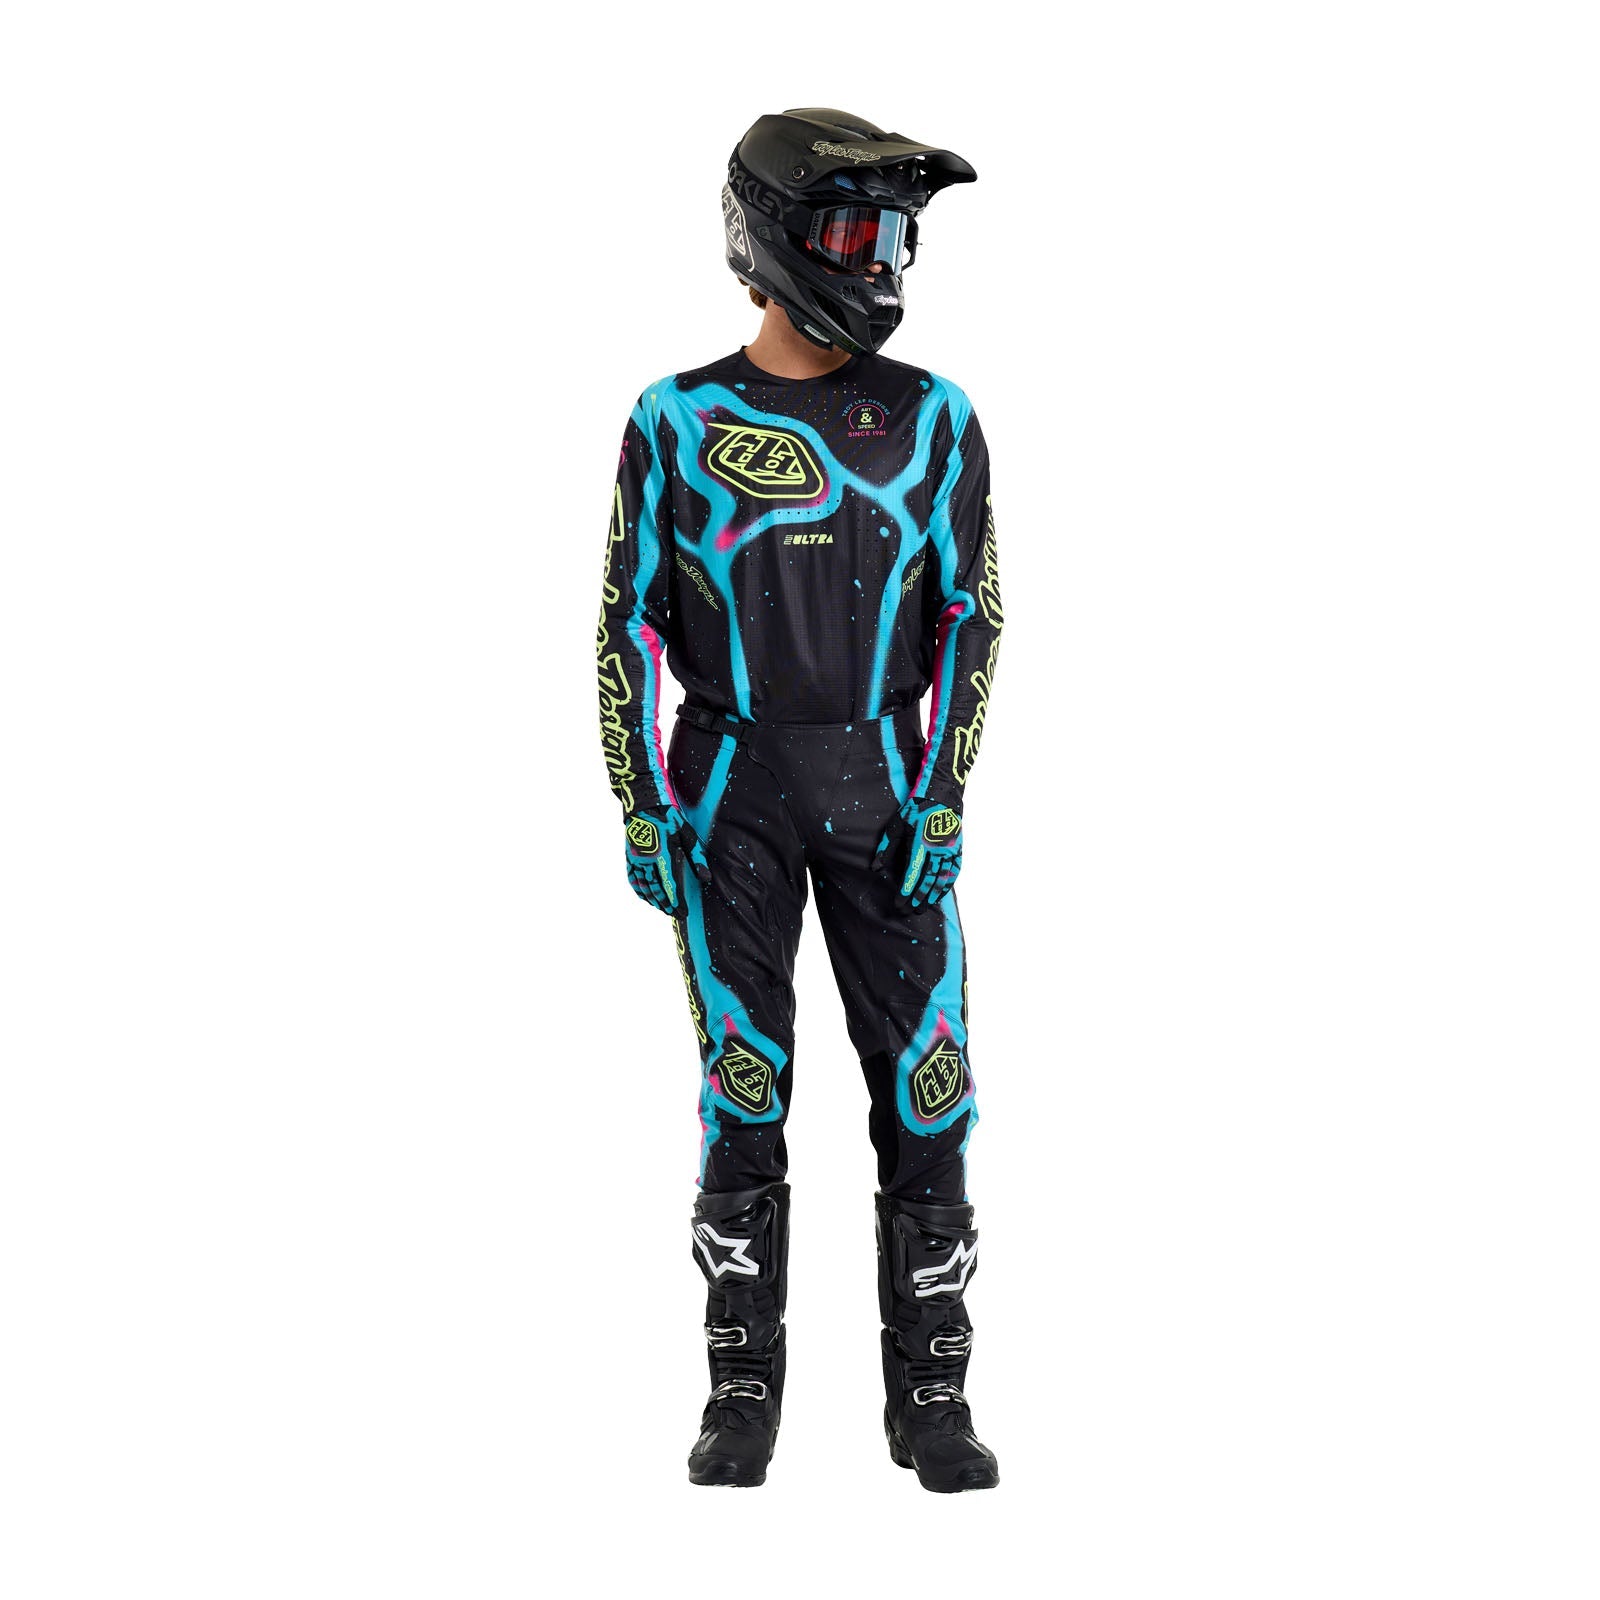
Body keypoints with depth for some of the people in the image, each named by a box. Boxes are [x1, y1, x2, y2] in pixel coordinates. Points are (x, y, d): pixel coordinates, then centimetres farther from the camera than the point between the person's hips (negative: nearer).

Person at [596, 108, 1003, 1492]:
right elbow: (632, 625, 1)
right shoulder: (677, 423, -2)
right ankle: (745, 1395, 11)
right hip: (732, 787, -1)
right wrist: (642, 813, -5)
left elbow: (969, 622, 0)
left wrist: (944, 806, -9)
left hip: (886, 791, 1)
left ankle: (930, 1399, 8)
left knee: (923, 1088, -3)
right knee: (744, 1090, -1)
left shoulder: (934, 420, 0)